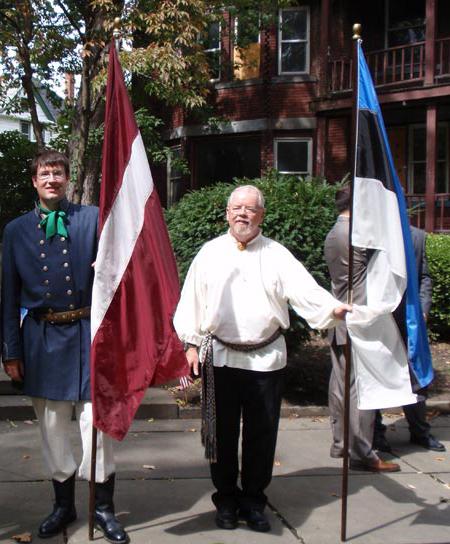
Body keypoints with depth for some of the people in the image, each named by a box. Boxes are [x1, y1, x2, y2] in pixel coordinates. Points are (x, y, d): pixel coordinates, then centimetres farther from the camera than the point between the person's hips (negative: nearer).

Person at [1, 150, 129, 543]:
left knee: (96, 420, 1)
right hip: (42, 336, 2)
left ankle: (104, 507, 17)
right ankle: (64, 504, 29)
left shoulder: (93, 219, 2)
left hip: (86, 332, -2)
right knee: (52, 425, 12)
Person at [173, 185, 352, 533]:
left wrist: (333, 308, -27)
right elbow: (192, 299, 5)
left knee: (262, 435, 7)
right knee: (222, 433, 8)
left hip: (266, 357, 0)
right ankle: (226, 500, 24)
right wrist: (191, 344, -1)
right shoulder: (210, 252, 6)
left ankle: (253, 501, 24)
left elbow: (303, 288, -9)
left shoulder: (276, 254, 4)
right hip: (220, 357, 0)